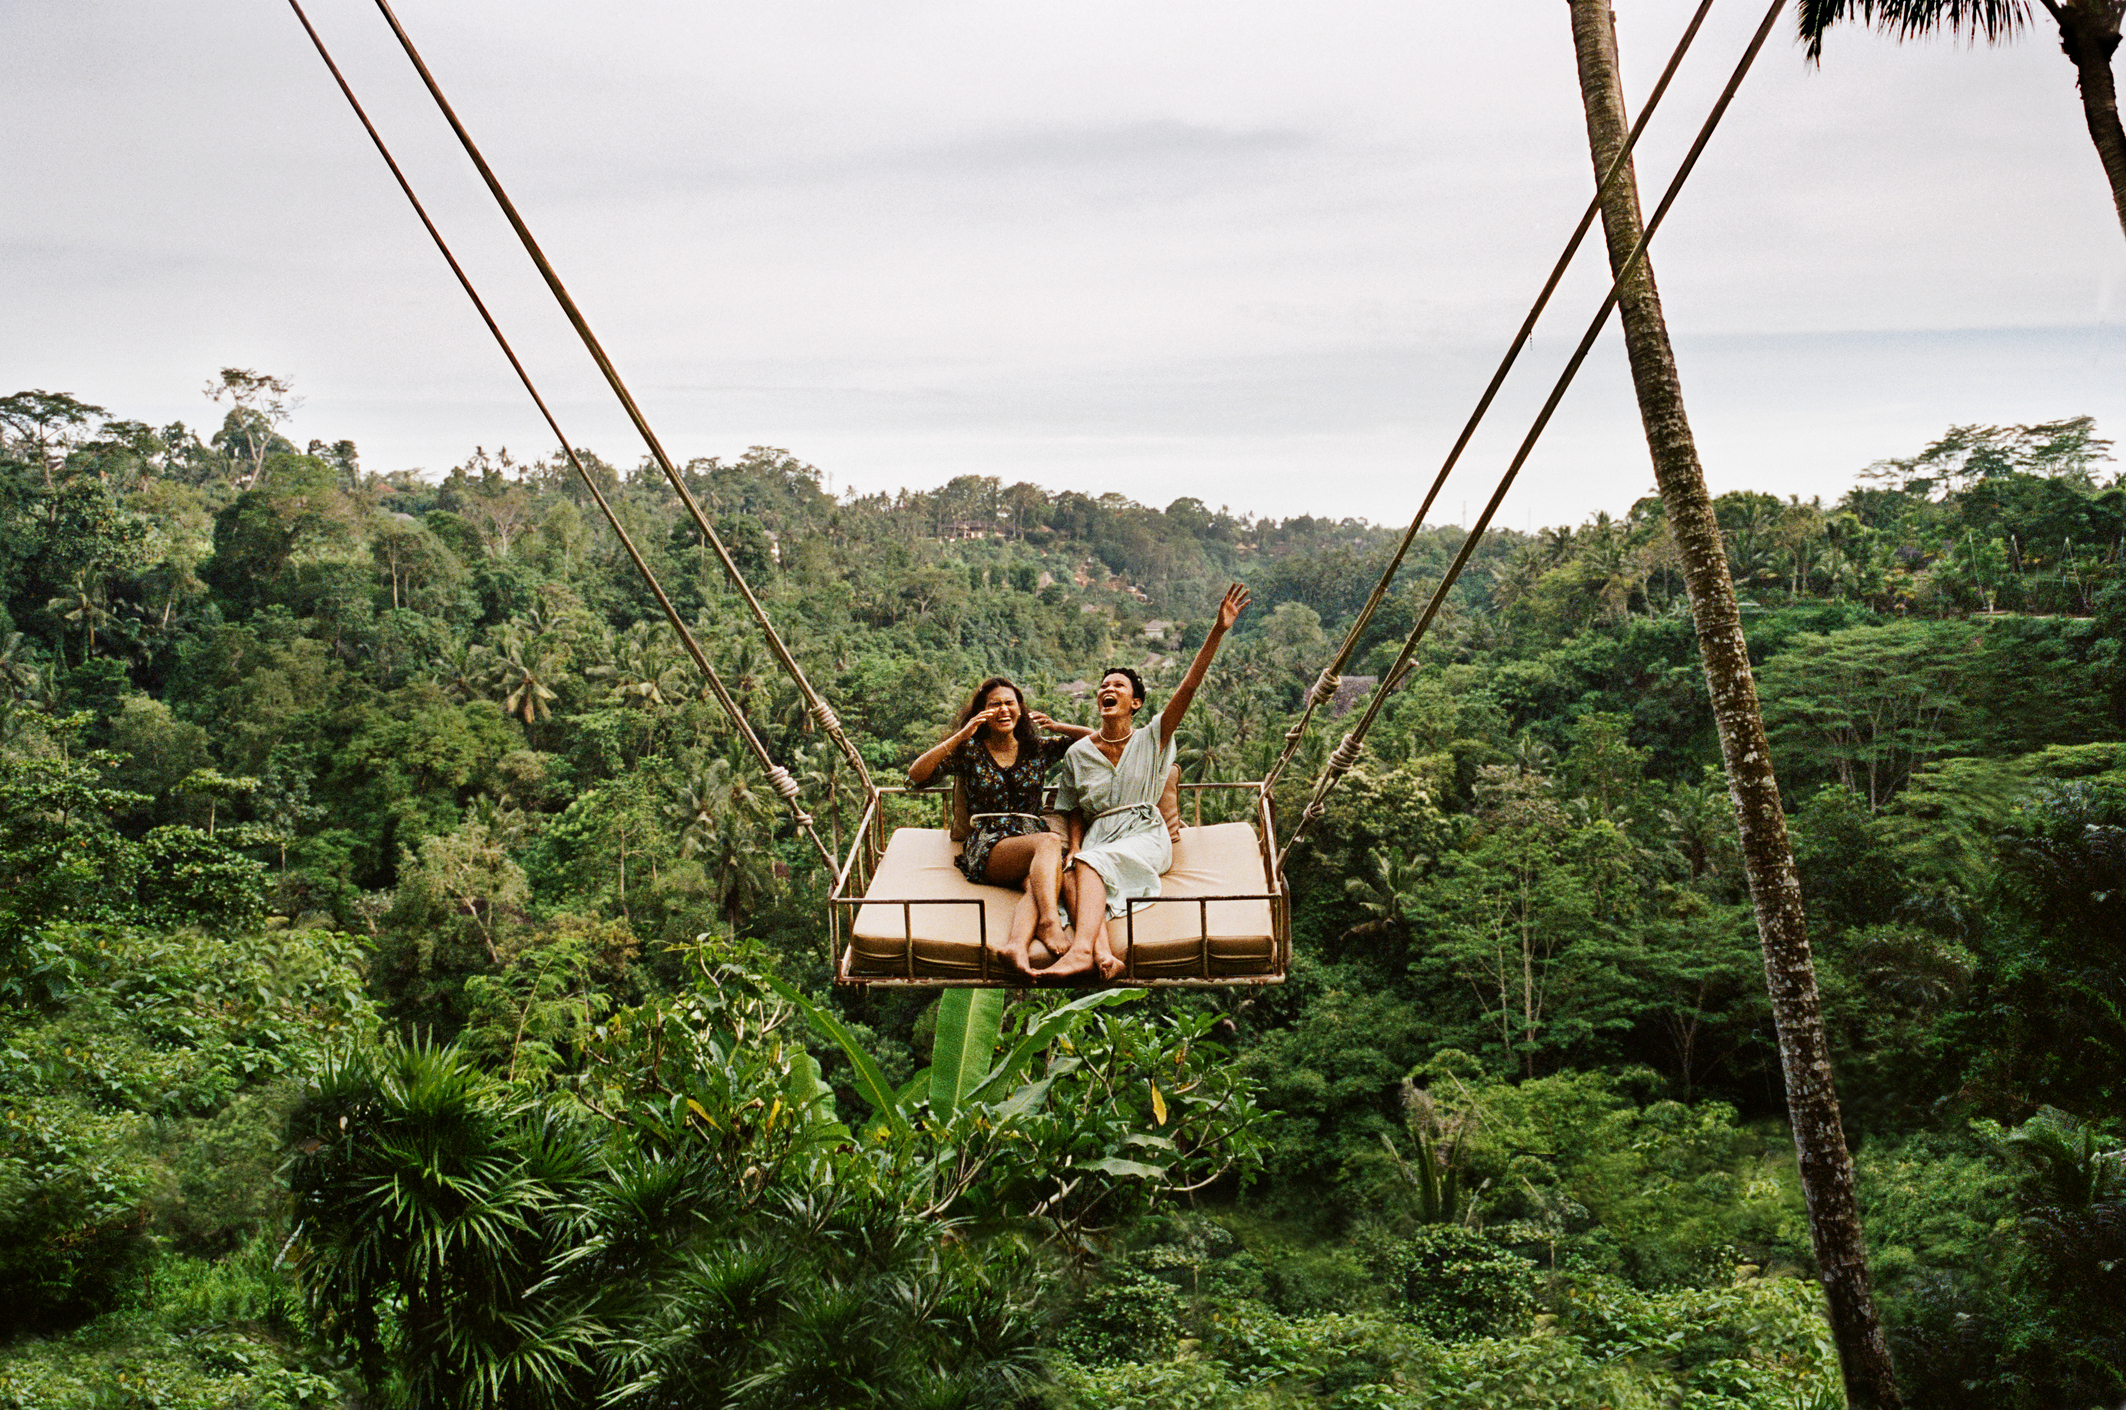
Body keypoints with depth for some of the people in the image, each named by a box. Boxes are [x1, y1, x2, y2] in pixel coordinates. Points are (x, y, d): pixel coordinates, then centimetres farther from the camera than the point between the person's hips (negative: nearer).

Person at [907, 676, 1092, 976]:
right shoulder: (969, 750, 13)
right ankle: (1049, 921, -54)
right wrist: (961, 737, -6)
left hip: (1032, 837, 2)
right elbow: (915, 777, -1)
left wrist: (1056, 727, 7)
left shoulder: (1037, 749, 20)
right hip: (987, 846, -2)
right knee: (1049, 841, -36)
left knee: (1037, 881, -37)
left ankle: (1017, 943, -62)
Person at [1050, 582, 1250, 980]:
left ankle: (1081, 949, -50)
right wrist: (1074, 850, -2)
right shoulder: (1077, 753, 16)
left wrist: (1218, 631, -13)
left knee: (1093, 863, -35)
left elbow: (1189, 686, -3)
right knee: (1074, 879, -35)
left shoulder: (1152, 738, 8)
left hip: (1144, 836, -2)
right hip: (1097, 840, 2)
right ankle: (1105, 954, -55)